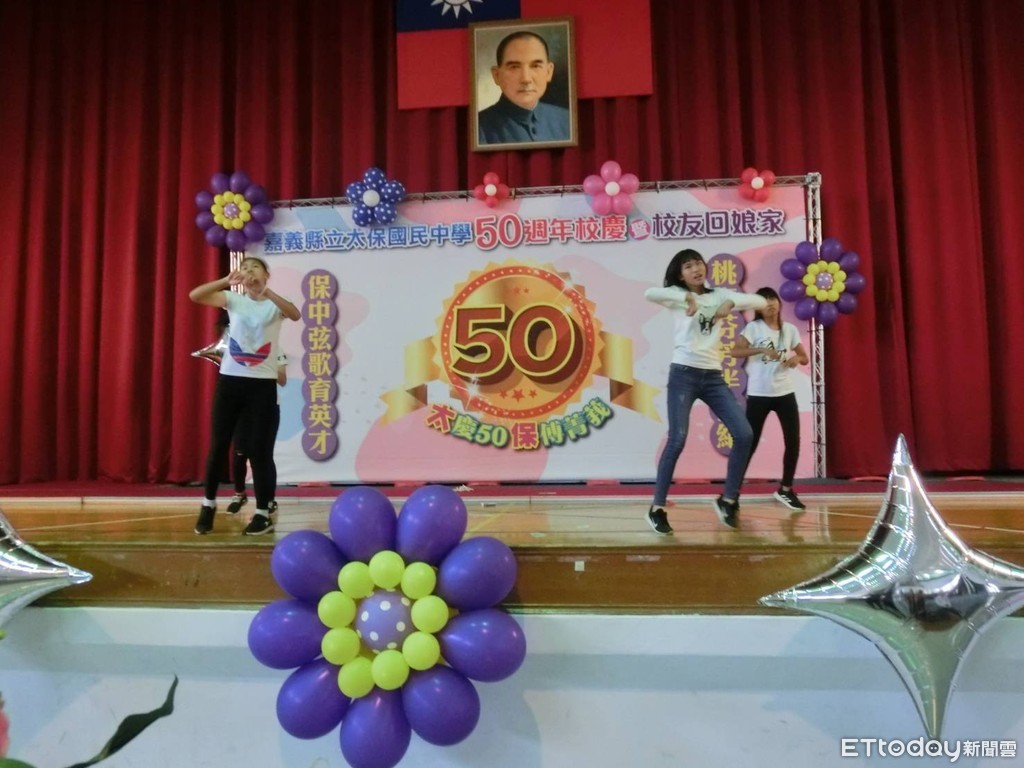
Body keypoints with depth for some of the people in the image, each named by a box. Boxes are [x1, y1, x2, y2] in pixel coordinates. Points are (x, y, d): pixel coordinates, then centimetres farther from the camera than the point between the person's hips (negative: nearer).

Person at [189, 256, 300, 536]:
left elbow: (295, 314, -22)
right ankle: (208, 504, 24)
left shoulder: (275, 305, 1)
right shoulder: (234, 300, 6)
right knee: (218, 444, 7)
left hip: (263, 383, -2)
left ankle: (263, 513, 10)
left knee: (259, 449, 1)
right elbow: (194, 295, -6)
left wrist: (267, 292, -33)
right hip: (230, 379, 2)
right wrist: (226, 281, -18)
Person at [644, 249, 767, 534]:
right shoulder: (677, 295, 3)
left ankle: (728, 500, 12)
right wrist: (685, 298, -24)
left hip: (713, 376, 5)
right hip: (683, 374, -4)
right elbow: (649, 293, -18)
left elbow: (760, 301, 5)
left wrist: (731, 303, -11)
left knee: (744, 434, -4)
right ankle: (657, 509, -1)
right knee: (677, 440, -11)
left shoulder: (719, 295, 14)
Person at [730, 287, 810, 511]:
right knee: (750, 443, -1)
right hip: (759, 394, -4)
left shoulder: (790, 329, 8)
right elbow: (734, 351, -16)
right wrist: (762, 350, -26)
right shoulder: (753, 328, -4)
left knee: (793, 441, 3)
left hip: (785, 393, 4)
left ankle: (785, 490, 20)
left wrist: (797, 358, -8)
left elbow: (804, 357, 14)